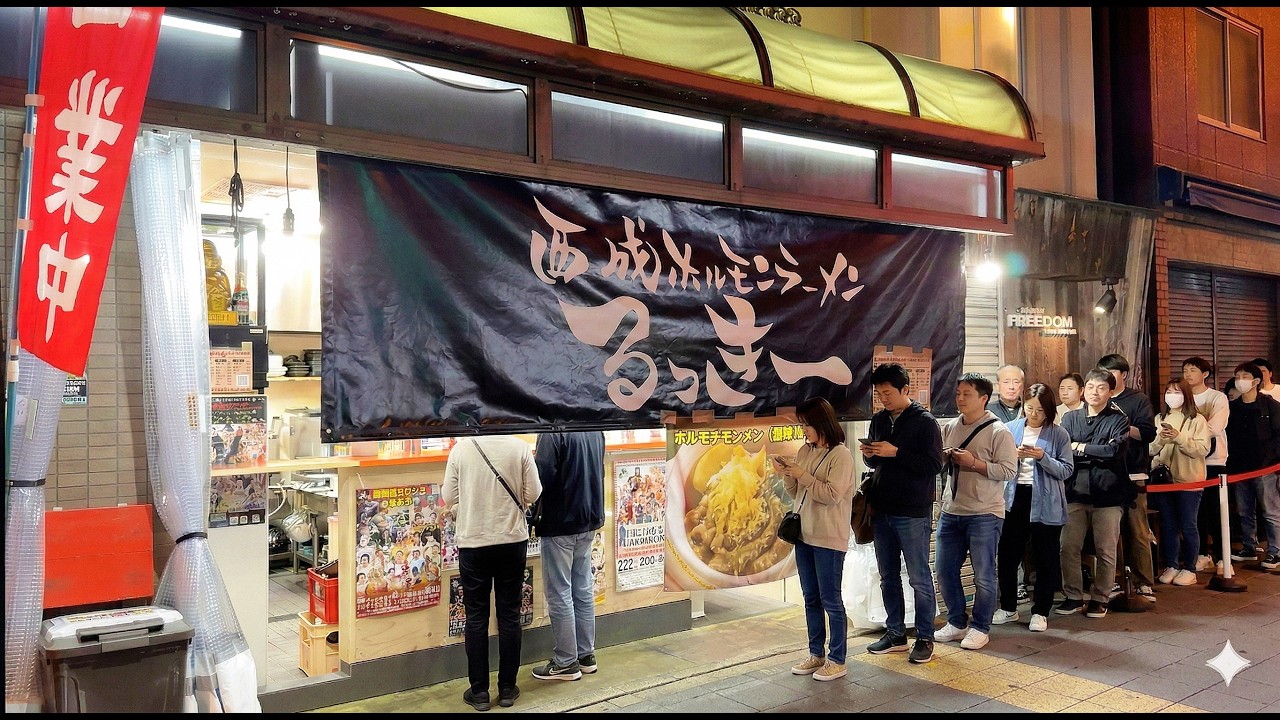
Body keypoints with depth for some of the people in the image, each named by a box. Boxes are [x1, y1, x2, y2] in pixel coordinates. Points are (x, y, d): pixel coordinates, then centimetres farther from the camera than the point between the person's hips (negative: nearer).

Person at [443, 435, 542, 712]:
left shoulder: (461, 448, -9)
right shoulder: (520, 447, -9)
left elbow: (449, 498, -2)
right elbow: (532, 494, -3)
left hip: (473, 542, -1)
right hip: (512, 540, 1)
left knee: (476, 617, 9)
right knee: (509, 615, 11)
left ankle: (479, 691, 16)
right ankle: (507, 688, 20)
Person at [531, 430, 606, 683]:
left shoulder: (552, 432, -19)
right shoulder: (595, 430, 5)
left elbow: (542, 479, -23)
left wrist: (535, 461, -3)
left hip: (560, 523, -7)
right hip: (589, 520, 7)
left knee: (559, 594, 3)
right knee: (583, 590, 16)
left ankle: (566, 662, 11)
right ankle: (586, 655, 24)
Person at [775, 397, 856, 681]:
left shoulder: (840, 455, -12)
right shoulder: (804, 451, 8)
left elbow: (833, 495, -20)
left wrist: (802, 474, -19)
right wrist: (786, 475, -5)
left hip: (829, 538, -7)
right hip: (804, 534, 7)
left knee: (830, 600, 2)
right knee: (811, 599, 15)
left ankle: (837, 660, 14)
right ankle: (816, 655, 26)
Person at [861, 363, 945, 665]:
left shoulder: (925, 421, -8)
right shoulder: (878, 420, 11)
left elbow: (934, 465, -15)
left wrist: (895, 452, -21)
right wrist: (869, 455, -4)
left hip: (913, 512, -6)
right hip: (882, 510, 6)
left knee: (919, 577, 3)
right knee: (888, 576, 13)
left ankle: (925, 638, 14)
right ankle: (895, 634, 24)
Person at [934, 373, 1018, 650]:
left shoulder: (998, 431, -8)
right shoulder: (949, 428, 9)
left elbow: (1009, 471, -13)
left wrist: (973, 462, -18)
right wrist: (942, 457, -3)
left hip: (984, 514, -6)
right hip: (951, 511, 6)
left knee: (983, 574, 4)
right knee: (945, 569, 10)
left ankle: (980, 627, 19)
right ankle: (956, 622, 26)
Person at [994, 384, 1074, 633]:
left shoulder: (1058, 434, -2)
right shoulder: (1011, 429, 4)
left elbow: (1066, 470, -6)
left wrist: (1043, 457, -19)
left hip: (1045, 503, -2)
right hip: (1014, 498, 2)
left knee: (1045, 560, 5)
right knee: (1007, 555, 5)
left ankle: (1040, 612, 19)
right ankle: (1008, 608, 21)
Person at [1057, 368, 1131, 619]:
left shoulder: (1118, 419, 2)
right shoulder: (1070, 418, 8)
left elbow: (1115, 449, -15)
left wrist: (1081, 448, -7)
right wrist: (1098, 454, -12)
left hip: (1107, 494, -2)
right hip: (1075, 492, 2)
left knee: (1105, 551, 5)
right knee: (1068, 547, 2)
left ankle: (1100, 598, 20)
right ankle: (1073, 596, 16)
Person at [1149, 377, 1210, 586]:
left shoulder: (1197, 420, -1)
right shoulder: (1159, 419, 9)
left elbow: (1202, 450, -11)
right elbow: (1150, 450, 4)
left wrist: (1179, 437, -21)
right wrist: (1160, 440, -16)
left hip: (1188, 480, -3)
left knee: (1187, 526, 3)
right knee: (1167, 525, 9)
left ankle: (1189, 568, 14)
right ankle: (1171, 565, 19)